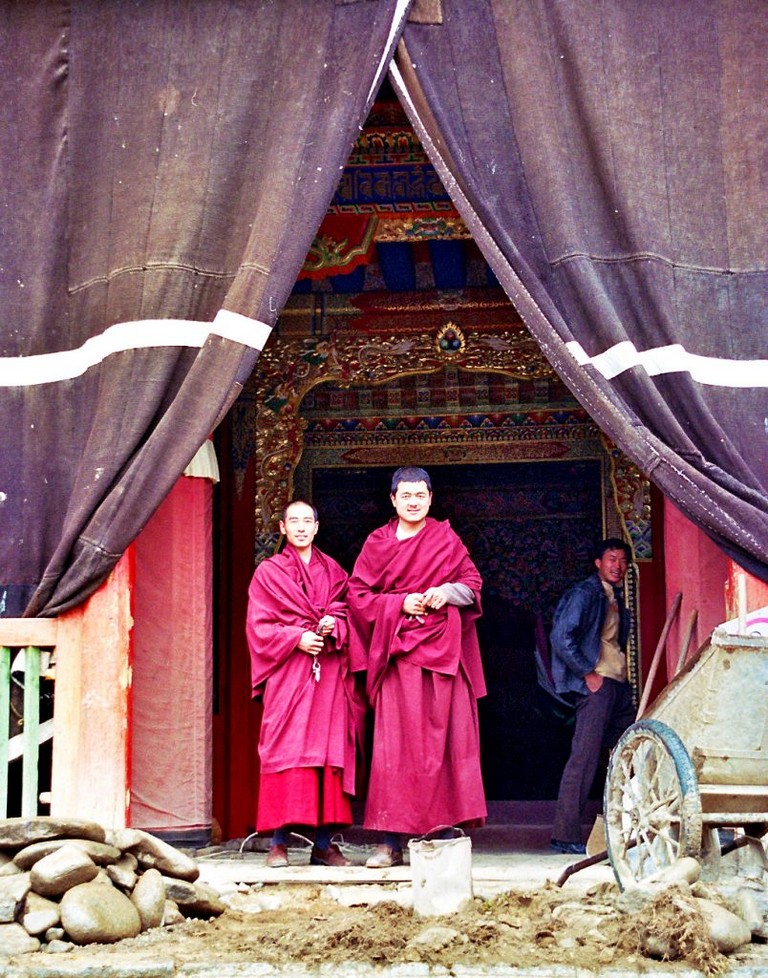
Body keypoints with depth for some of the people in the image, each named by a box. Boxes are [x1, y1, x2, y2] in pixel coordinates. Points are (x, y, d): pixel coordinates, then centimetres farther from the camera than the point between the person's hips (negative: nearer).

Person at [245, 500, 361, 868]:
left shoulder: (333, 572, 17)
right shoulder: (268, 572, 9)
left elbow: (349, 613, 13)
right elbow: (259, 626, 2)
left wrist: (334, 627, -9)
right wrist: (296, 638, -12)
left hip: (329, 673, 3)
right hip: (288, 673, -2)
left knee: (330, 750, -2)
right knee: (285, 751, -9)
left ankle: (324, 843, 0)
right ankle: (278, 842, -7)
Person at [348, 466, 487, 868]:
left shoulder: (446, 539, 10)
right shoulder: (378, 543, 9)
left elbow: (473, 583, 10)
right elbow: (358, 594, 6)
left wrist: (448, 591, -10)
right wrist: (400, 603, -9)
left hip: (443, 649, 1)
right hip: (397, 650, 0)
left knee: (443, 738, -3)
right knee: (395, 741, -7)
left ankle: (446, 831, 0)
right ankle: (391, 842, -7)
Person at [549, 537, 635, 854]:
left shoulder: (616, 597, 20)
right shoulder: (584, 593, -7)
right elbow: (561, 637, -17)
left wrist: (622, 671, 12)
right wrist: (588, 673, -15)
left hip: (618, 683, 9)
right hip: (596, 683, -9)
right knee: (584, 756, -10)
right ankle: (565, 835, -9)